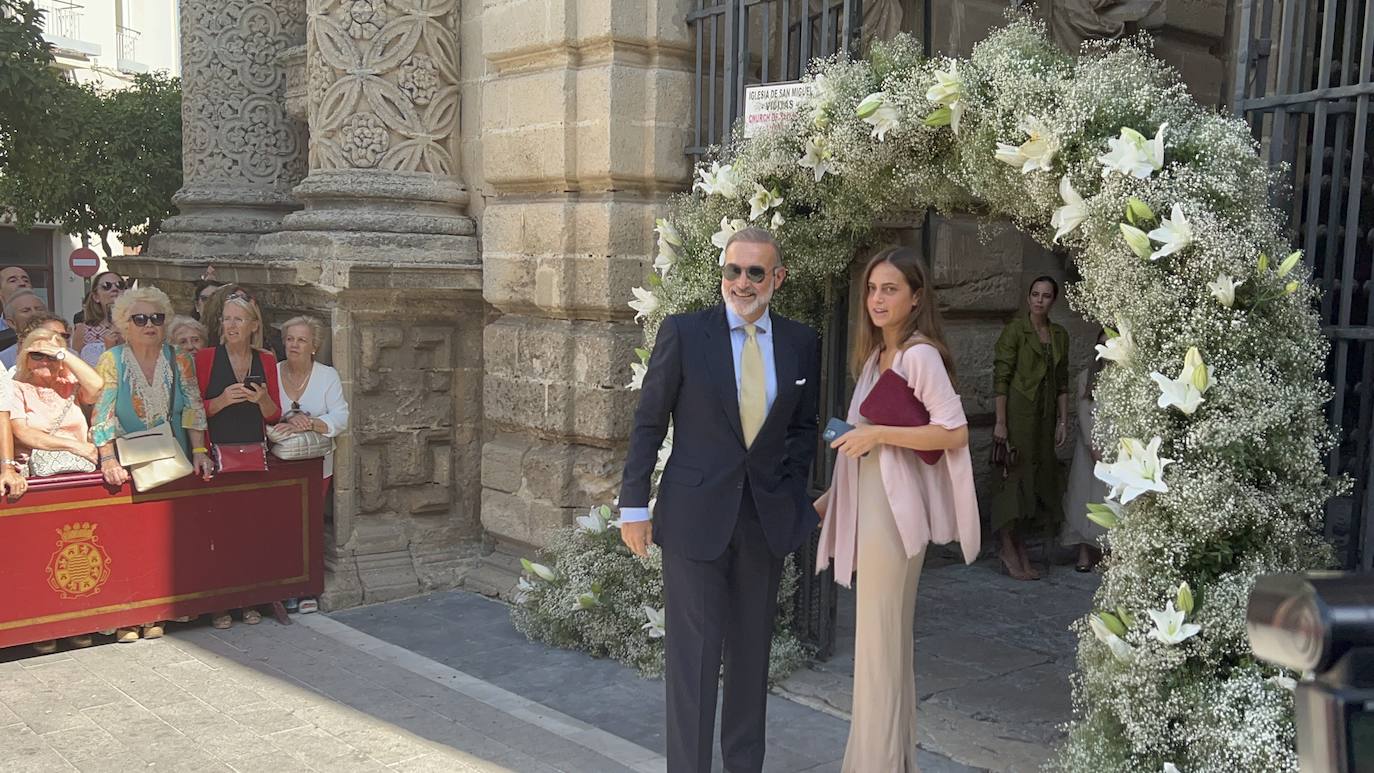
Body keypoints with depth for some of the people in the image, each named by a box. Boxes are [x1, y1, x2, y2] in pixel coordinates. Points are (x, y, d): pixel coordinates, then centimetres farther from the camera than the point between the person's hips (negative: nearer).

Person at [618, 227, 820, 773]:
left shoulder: (801, 343, 3)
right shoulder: (682, 333, -7)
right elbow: (649, 422, -3)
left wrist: (793, 493, 2)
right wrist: (634, 504, -5)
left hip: (767, 517, 4)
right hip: (695, 515, -3)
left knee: (752, 651, 15)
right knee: (693, 652, 0)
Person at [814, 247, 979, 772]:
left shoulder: (920, 355, -13)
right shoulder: (876, 354, 14)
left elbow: (955, 433, -19)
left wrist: (878, 434, -21)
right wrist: (833, 496, 18)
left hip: (894, 507, -9)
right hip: (867, 503, 9)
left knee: (879, 639, -4)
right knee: (888, 636, 15)